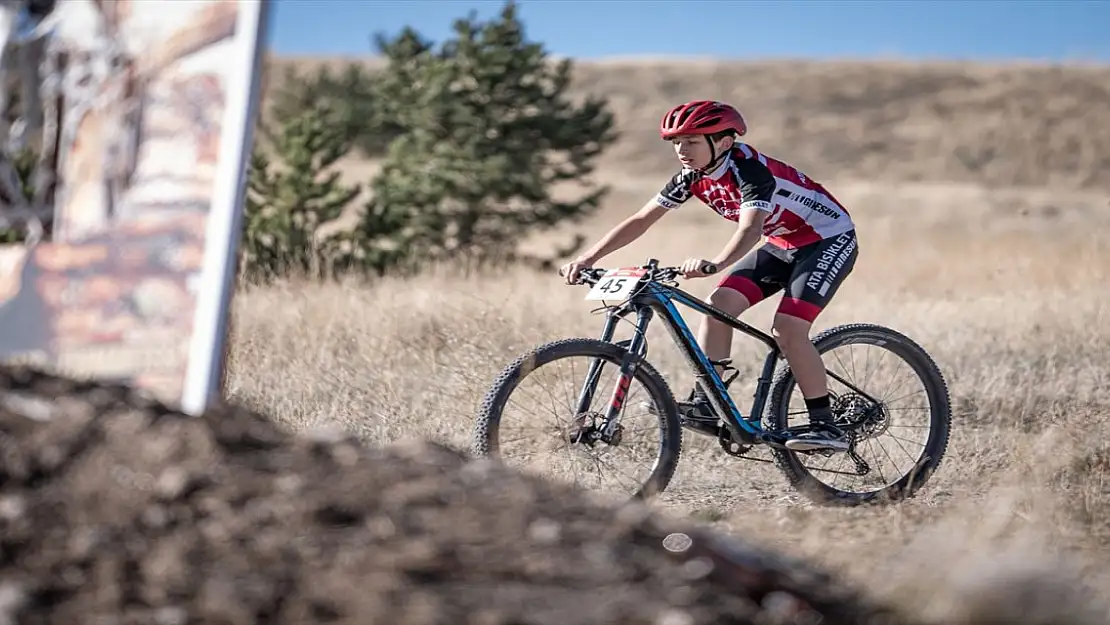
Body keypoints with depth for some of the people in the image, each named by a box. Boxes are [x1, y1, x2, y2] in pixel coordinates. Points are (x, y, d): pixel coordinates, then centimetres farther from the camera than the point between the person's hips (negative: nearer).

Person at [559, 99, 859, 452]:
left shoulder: (750, 170, -30)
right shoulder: (692, 177, -7)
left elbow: (750, 229, -45)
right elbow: (641, 221, -6)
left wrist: (713, 264, -63)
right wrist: (589, 258, -15)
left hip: (829, 240, -8)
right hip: (782, 245, 8)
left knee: (787, 328, -22)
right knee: (718, 304, -10)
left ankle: (826, 427, -14)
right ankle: (705, 404, -7)